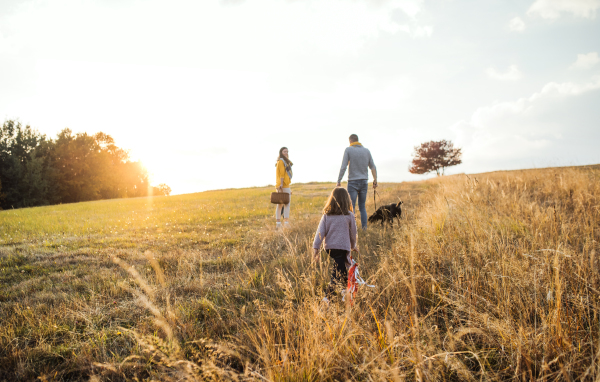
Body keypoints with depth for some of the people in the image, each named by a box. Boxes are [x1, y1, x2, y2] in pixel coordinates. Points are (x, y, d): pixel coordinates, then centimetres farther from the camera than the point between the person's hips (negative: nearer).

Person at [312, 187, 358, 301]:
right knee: (337, 273, -4)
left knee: (341, 269, 22)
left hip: (329, 247, 4)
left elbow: (320, 232, -4)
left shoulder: (326, 215, 0)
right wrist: (353, 246, 23)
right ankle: (327, 296, -13)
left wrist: (315, 249, -2)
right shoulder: (349, 216, -4)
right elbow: (353, 233, 6)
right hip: (343, 247, -4)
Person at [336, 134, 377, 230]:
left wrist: (339, 181, -7)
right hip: (364, 182, 4)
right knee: (362, 206, 13)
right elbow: (373, 167, 8)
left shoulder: (348, 150, -5)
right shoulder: (366, 150, 8)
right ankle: (364, 228, 9)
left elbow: (343, 167, -11)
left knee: (351, 207, -2)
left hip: (353, 182, -4)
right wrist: (375, 180, 11)